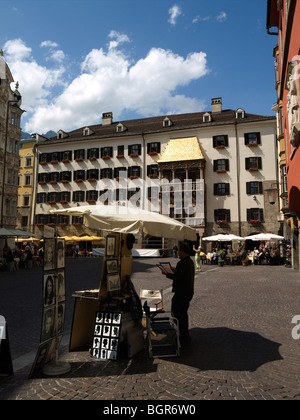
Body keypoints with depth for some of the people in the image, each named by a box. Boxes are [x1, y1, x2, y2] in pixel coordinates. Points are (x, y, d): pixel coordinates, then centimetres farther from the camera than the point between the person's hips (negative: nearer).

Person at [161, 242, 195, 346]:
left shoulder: (182, 263, -23)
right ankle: (185, 335, 31)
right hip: (188, 291, 10)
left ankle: (184, 336, 3)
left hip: (181, 293, -10)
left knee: (176, 313, -1)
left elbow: (177, 277, -24)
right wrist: (174, 270, 18)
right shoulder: (190, 261, 10)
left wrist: (166, 273, -9)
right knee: (183, 313, 20)